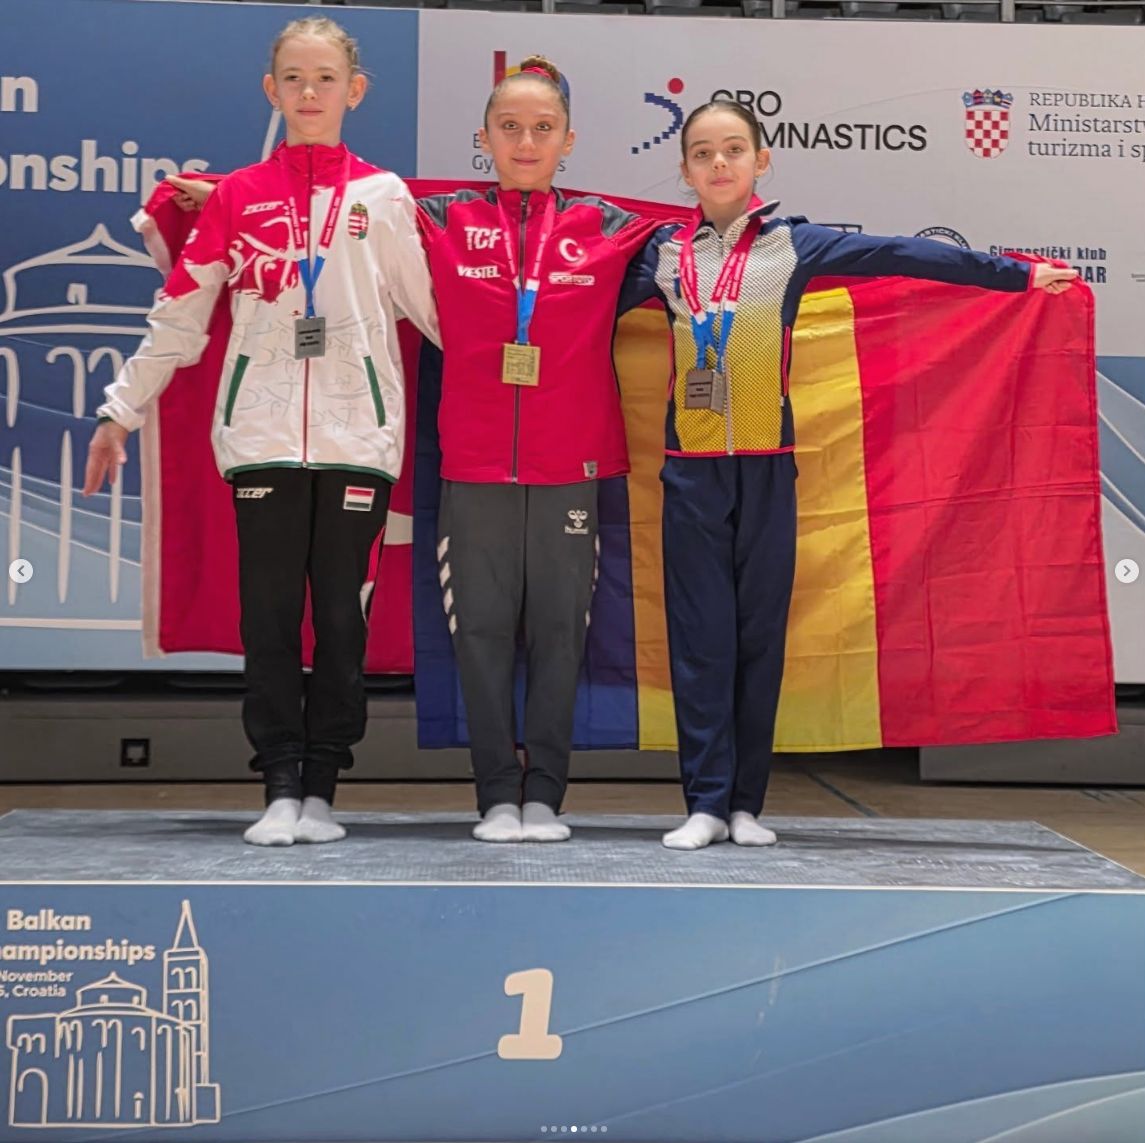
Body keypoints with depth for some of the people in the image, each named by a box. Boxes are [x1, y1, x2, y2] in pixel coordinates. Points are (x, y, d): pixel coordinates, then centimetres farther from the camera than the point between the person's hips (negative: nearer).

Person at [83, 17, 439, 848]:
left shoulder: (384, 196, 8)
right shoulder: (237, 197, 8)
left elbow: (431, 305, 12)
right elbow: (178, 318, 10)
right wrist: (122, 411, 11)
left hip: (358, 434, 0)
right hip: (264, 435, 0)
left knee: (342, 615, 2)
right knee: (270, 615, -1)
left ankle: (322, 789, 11)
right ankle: (281, 788, 6)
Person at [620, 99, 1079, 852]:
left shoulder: (792, 245, 3)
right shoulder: (665, 252, 7)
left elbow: (899, 256, -2)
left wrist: (1018, 274, -4)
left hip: (766, 468, 0)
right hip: (690, 470, 1)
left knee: (760, 632, 3)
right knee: (699, 636, 0)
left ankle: (746, 802, 11)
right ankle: (706, 803, 4)